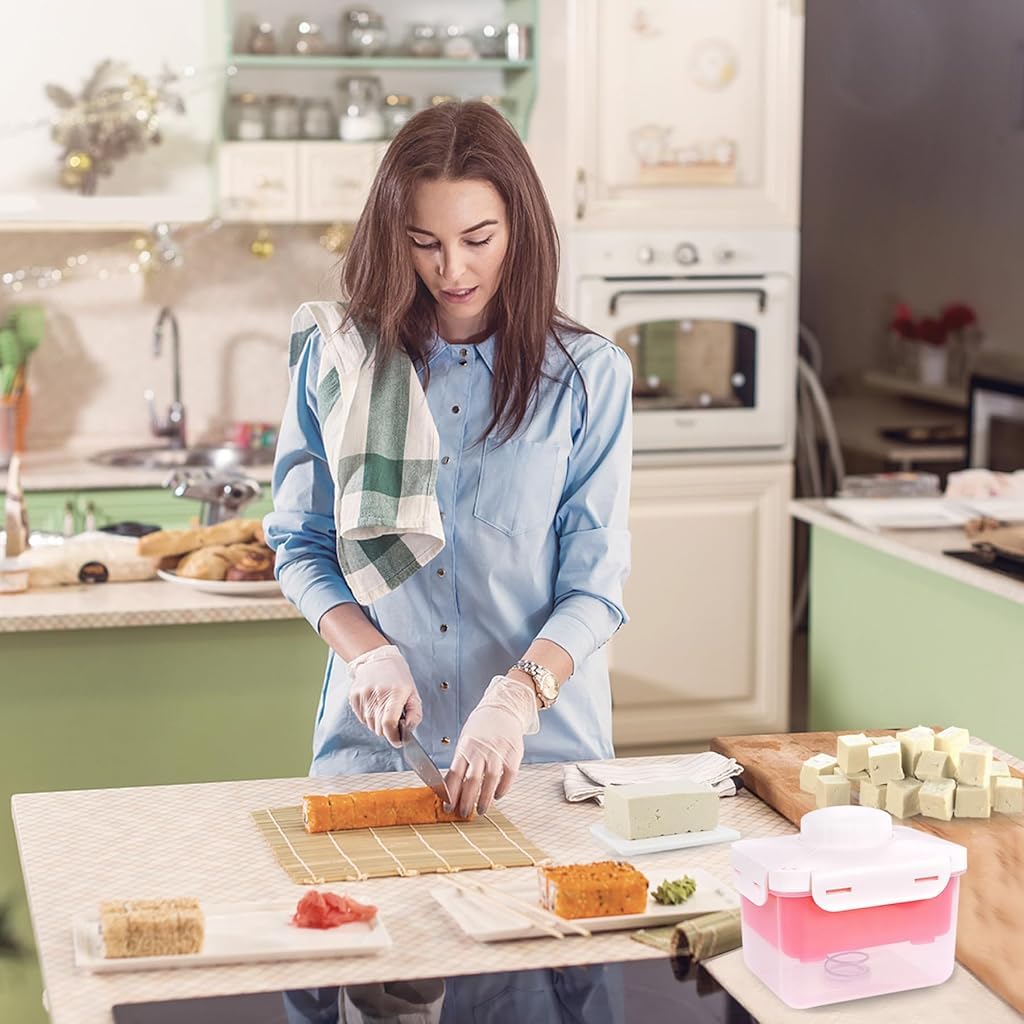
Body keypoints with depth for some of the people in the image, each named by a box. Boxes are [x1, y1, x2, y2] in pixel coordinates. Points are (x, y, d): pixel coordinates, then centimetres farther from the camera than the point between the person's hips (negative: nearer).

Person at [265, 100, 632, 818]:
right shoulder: (337, 357, 3)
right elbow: (301, 545, 7)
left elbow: (595, 584, -4)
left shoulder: (587, 374, -1)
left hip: (543, 740, -1)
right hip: (374, 740, 1)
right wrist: (369, 654, -10)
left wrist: (516, 698, -21)